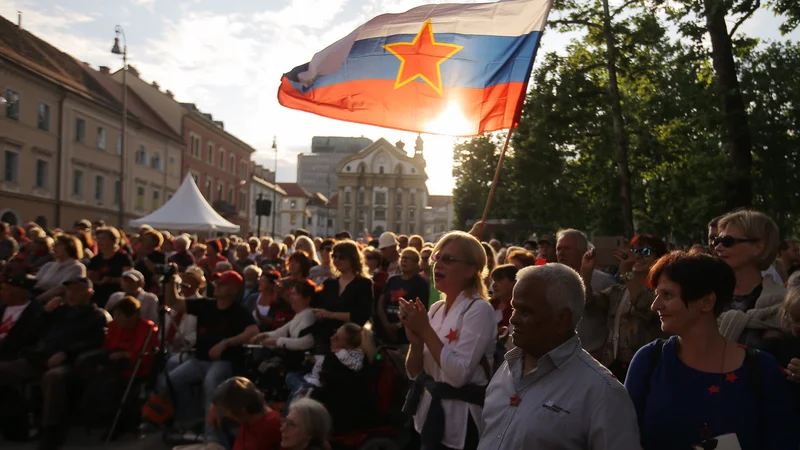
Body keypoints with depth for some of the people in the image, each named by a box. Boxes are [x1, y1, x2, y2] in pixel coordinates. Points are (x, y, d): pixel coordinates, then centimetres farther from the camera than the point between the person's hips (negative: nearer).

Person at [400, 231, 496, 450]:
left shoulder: (479, 310, -15)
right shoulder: (436, 308, 6)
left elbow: (459, 374, -24)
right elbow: (414, 372, 5)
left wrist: (426, 330, -19)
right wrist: (416, 341, -13)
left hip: (458, 424, -7)